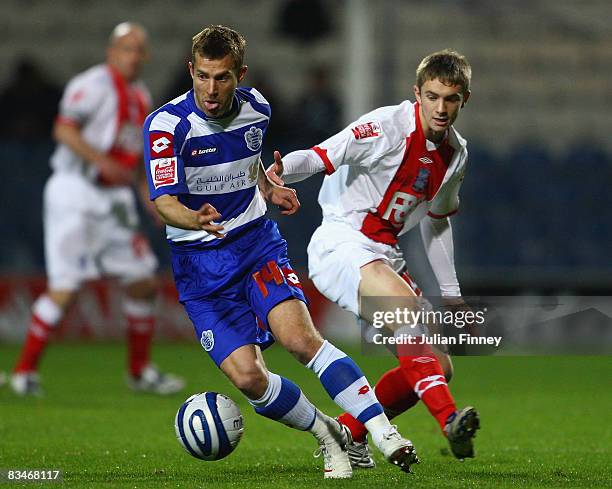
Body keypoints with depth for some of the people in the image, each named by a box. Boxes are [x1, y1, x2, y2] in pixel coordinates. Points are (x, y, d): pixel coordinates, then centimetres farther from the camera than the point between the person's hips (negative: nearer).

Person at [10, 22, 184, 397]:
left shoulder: (140, 96, 17)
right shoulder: (95, 84, -10)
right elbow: (64, 129, -21)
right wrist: (102, 162, -30)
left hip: (113, 198, 8)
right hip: (75, 193, -8)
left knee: (144, 284, 8)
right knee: (65, 289, -13)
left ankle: (140, 371, 22)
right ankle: (25, 371, -3)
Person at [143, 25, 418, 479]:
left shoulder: (256, 109, 0)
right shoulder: (166, 125, -15)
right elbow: (165, 202, -24)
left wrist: (269, 189, 2)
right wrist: (196, 219, -45)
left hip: (257, 241, 2)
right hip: (199, 260, -2)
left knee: (300, 338, -24)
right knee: (248, 377, -16)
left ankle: (383, 433, -24)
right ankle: (327, 435, 8)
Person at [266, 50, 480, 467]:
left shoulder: (455, 153, 10)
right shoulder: (388, 126, -13)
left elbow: (436, 222, 23)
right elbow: (323, 156, -21)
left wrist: (451, 295, 24)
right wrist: (283, 169, -43)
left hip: (385, 256, 8)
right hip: (340, 243, -8)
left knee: (439, 367, 2)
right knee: (407, 310, -35)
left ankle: (347, 433, 13)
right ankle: (450, 420, -45)